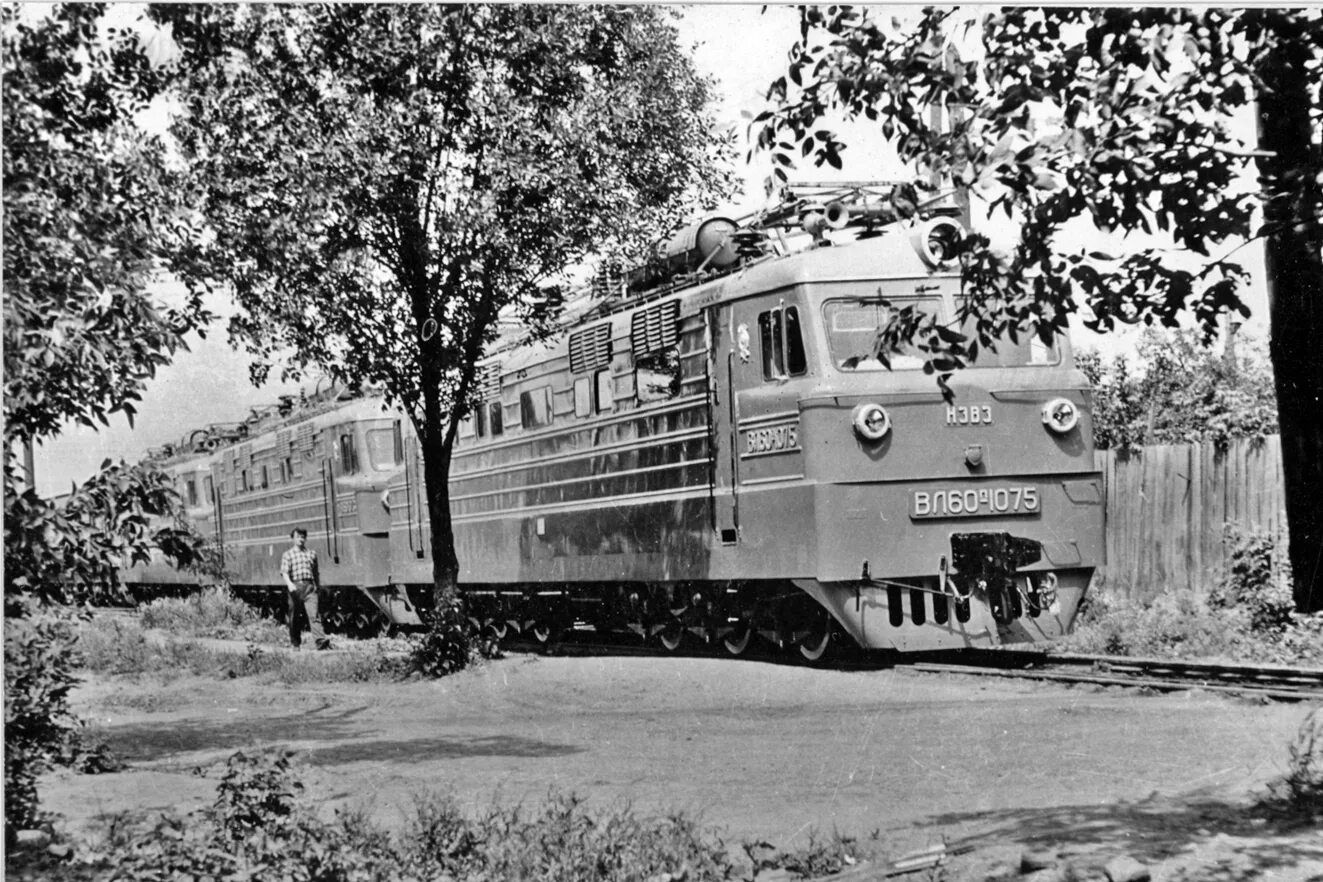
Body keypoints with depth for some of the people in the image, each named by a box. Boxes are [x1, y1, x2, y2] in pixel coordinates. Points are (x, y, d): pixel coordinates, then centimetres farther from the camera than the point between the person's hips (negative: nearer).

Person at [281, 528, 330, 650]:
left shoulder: (312, 553, 17)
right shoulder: (288, 555, 7)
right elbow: (285, 572, -5)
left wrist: (318, 586, 27)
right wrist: (289, 584, -22)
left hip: (309, 587, 1)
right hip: (295, 588, -1)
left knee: (314, 615, -13)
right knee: (294, 617, 6)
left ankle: (321, 642, -25)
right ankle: (295, 643, 20)